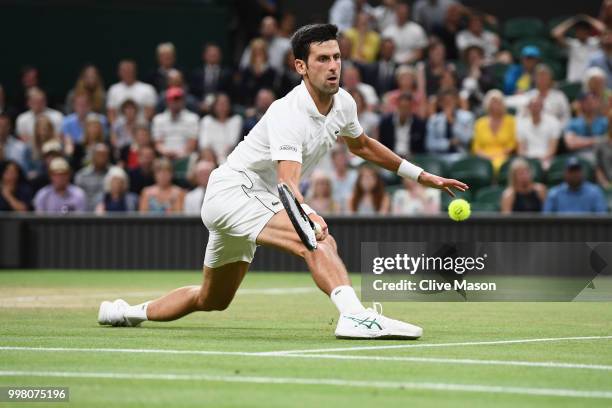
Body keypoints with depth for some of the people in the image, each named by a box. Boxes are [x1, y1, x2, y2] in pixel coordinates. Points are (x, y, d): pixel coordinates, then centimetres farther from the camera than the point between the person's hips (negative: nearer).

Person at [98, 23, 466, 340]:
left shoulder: (343, 103, 1)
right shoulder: (288, 115, -26)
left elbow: (361, 145, 23)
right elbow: (288, 181, -39)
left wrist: (421, 175, 27)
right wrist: (308, 214, -60)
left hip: (253, 200, 10)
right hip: (232, 188, -10)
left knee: (212, 300, 24)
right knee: (319, 240, -33)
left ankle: (129, 312, 40)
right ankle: (356, 316, -49)